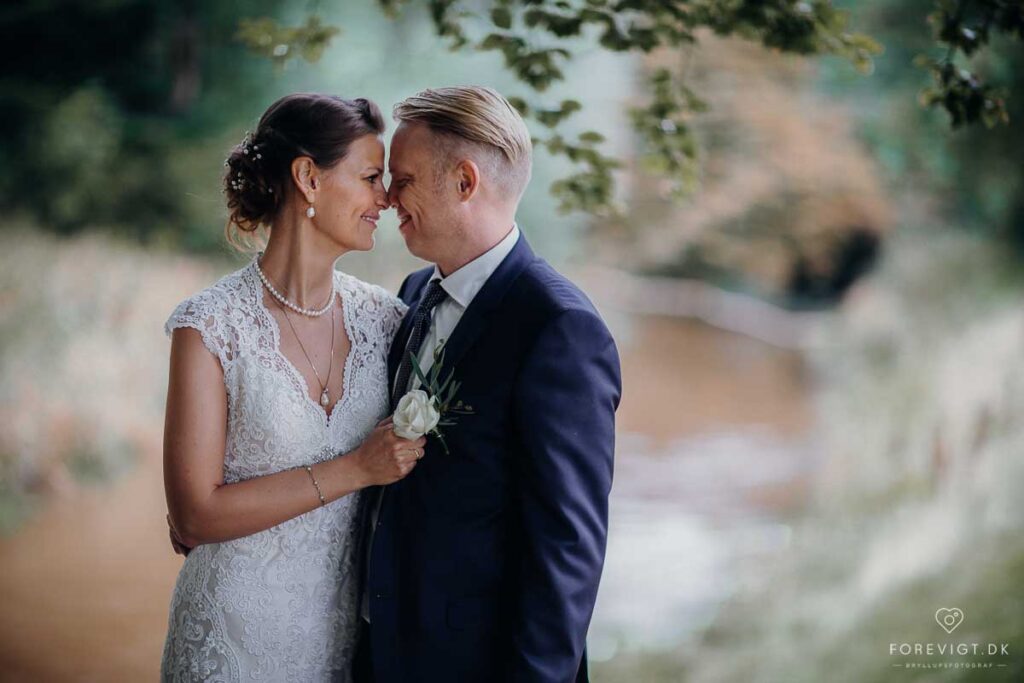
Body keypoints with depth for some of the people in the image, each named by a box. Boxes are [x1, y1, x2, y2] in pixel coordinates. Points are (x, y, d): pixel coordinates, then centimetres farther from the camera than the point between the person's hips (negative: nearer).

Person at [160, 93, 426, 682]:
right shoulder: (210, 327, -14)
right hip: (241, 629, -4)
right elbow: (195, 516, -16)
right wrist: (354, 470, -19)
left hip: (351, 625, 4)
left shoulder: (384, 318, 0)